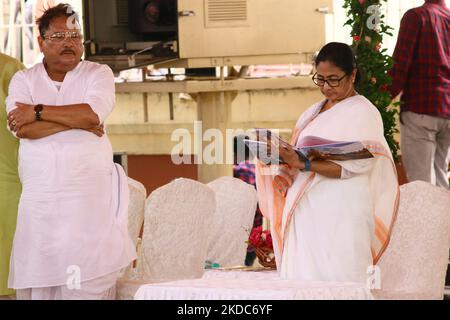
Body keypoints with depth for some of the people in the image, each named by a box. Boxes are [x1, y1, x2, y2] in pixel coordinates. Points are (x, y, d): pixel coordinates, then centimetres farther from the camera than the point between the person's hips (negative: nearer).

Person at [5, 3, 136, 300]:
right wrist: (78, 121, -11)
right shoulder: (23, 80, 10)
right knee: (37, 285, 0)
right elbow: (23, 129, -8)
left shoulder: (99, 74, 7)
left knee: (88, 284, -5)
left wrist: (38, 112, -8)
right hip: (39, 200, 2)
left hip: (90, 198, -1)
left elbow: (93, 113, -13)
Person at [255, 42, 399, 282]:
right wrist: (279, 158, -4)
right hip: (304, 214, 6)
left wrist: (302, 164, -21)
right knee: (303, 277, 2)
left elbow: (354, 167, -13)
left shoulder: (364, 113, -2)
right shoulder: (312, 113, 19)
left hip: (341, 217, -6)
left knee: (337, 281, -10)